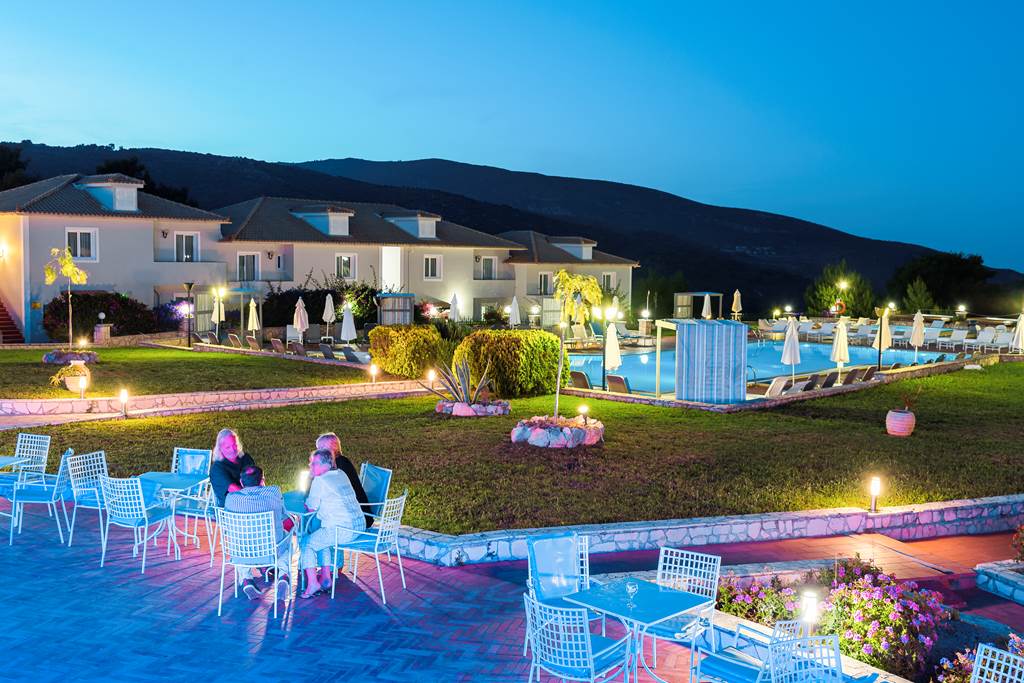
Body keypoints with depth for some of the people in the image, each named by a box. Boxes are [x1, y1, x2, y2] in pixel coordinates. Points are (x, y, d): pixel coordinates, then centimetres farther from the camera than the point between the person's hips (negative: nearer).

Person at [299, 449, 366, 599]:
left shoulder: (319, 481, -9)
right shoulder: (341, 474, 15)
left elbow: (311, 508, -5)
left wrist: (306, 501, 16)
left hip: (342, 530, -9)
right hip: (360, 526, 9)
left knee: (307, 543, 5)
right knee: (322, 538, 27)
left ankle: (312, 583, -1)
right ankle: (325, 577, 22)